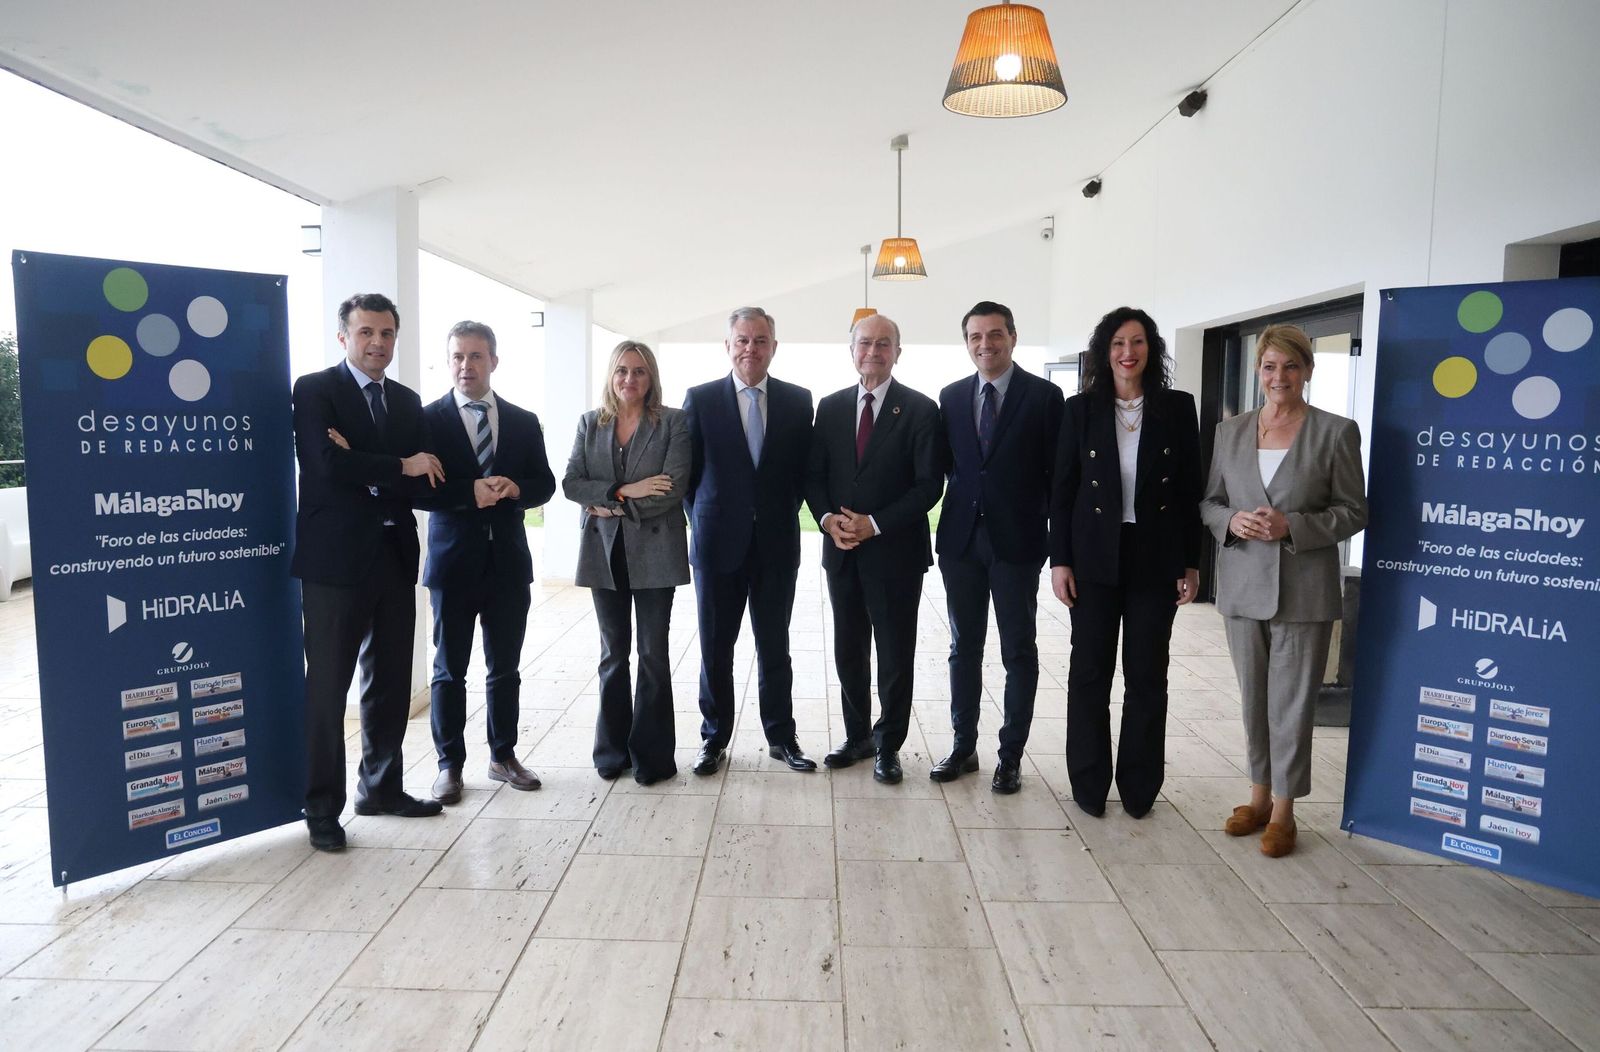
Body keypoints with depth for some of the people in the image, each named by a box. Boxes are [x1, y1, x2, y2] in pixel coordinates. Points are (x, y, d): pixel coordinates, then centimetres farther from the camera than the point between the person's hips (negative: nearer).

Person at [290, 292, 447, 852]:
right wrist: (399, 468, -9)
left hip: (394, 556, 6)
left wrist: (363, 468, -13)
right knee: (327, 687, 2)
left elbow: (422, 481, 3)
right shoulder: (315, 389, -3)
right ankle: (322, 807, 13)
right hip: (335, 557, -6)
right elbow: (327, 465, -18)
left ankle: (382, 786, 28)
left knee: (391, 682, 13)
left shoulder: (408, 401, 13)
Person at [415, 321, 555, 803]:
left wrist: (515, 489, -13)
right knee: (449, 669, 7)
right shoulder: (428, 419, -2)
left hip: (509, 560, 3)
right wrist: (469, 493, -20)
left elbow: (545, 483, 8)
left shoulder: (524, 422, 8)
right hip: (453, 560, -3)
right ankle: (450, 764, 19)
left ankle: (504, 756, 26)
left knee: (506, 668, 12)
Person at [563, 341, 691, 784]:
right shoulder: (590, 423, 9)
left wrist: (616, 505, -11)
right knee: (613, 652, 11)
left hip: (654, 550, -3)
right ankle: (612, 749, 21)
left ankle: (651, 754, 13)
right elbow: (571, 483, 0)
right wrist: (623, 490, -14)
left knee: (653, 652, 3)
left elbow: (674, 486, -12)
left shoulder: (673, 422, -1)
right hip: (604, 551, 3)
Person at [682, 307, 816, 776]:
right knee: (715, 649, 9)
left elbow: (803, 469, 8)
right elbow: (687, 470, 3)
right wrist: (704, 521, -1)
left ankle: (781, 737, 24)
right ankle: (714, 738, 23)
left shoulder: (798, 400, 3)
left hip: (777, 543, 1)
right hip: (719, 543, -1)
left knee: (775, 647, 11)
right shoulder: (700, 399, 0)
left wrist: (784, 514, 2)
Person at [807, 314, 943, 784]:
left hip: (895, 551, -4)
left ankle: (889, 745, 21)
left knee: (895, 655, 6)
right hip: (842, 550, 4)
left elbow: (929, 484, -10)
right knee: (849, 652, 13)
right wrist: (827, 517, -10)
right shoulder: (830, 407, 7)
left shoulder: (920, 410, -5)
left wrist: (875, 524, -16)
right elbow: (814, 474, 8)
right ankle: (858, 736, 29)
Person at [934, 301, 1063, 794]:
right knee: (964, 647, 12)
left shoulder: (1043, 395, -3)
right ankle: (964, 747, 24)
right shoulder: (951, 396, 7)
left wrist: (1058, 545, -7)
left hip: (1017, 541, -3)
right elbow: (942, 465, 9)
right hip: (961, 537, 4)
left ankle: (1011, 754, 18)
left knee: (1019, 652, 6)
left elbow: (1057, 473, -4)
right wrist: (937, 530, 2)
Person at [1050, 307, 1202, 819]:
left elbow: (1191, 490, 3)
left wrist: (1191, 563, 0)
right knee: (1089, 671, 6)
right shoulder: (1081, 409, 1)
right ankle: (1088, 784, 19)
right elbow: (1062, 491, 1)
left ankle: (1139, 786, 22)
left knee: (1147, 676, 8)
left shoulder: (1177, 408, 2)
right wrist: (1060, 560, -5)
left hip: (1156, 560, 0)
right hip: (1095, 559, 0)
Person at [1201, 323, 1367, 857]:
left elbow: (1353, 511, -2)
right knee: (1252, 699, 12)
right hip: (1243, 586, 4)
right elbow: (1208, 502, 12)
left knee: (1291, 703, 2)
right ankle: (1259, 794, 27)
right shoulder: (1229, 432, 8)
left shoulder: (1336, 432, -2)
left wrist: (1292, 526, -16)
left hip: (1303, 591, -3)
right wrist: (1232, 521, -10)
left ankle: (1283, 810, 15)